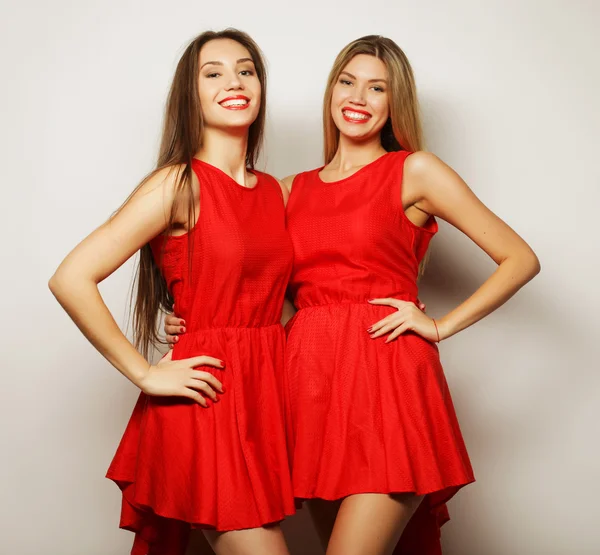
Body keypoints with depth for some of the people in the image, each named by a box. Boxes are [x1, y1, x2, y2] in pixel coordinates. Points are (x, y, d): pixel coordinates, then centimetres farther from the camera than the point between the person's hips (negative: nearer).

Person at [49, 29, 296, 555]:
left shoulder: (278, 192, 10)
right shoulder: (179, 184, -10)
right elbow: (71, 279, -16)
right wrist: (145, 374, -13)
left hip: (268, 389, 7)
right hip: (205, 398, -7)